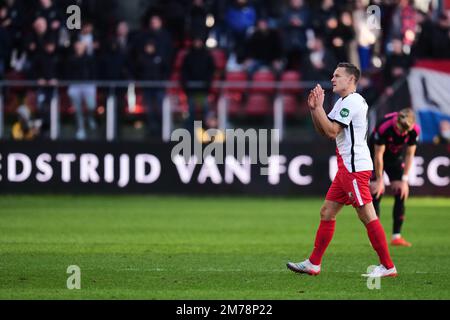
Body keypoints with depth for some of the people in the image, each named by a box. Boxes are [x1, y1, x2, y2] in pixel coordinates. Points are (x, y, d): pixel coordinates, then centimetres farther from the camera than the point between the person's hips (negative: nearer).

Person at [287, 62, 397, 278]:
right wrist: (313, 109, 8)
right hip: (346, 167, 11)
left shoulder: (352, 101, -13)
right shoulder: (344, 102, 19)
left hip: (355, 167, -11)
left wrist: (319, 106, -12)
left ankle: (387, 266, -8)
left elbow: (331, 131, -18)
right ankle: (313, 264, 16)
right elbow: (323, 131, 20)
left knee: (367, 216, -10)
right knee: (327, 212, 11)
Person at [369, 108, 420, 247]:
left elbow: (409, 155, -13)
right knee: (377, 192, -14)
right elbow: (379, 155, -27)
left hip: (396, 157, 4)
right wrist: (379, 180, -21)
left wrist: (404, 180, -13)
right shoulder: (384, 127, -37)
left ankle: (396, 236, -1)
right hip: (376, 154, -4)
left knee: (401, 193, -5)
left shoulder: (414, 131, -26)